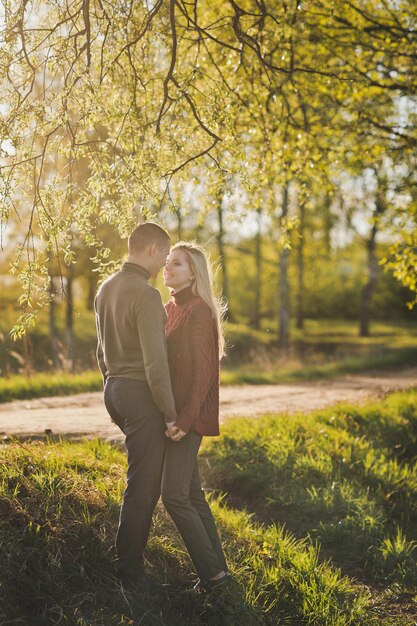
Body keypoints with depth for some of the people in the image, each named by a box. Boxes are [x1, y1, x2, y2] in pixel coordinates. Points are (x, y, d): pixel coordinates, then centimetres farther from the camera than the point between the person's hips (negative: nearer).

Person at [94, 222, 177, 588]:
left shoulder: (106, 289, 10)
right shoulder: (146, 295, -19)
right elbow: (155, 361, -22)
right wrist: (171, 414, -16)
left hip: (115, 389, 9)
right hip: (142, 393, -9)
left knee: (143, 476, 24)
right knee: (144, 484, 0)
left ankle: (130, 555, 32)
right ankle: (130, 568, 8)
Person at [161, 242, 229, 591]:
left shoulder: (199, 310, -12)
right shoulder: (171, 309, 14)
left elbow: (202, 371, -17)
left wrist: (185, 419, -21)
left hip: (188, 415, -9)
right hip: (171, 413, 9)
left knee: (174, 496, -10)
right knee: (192, 495, 11)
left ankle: (213, 573, 1)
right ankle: (217, 569, 20)